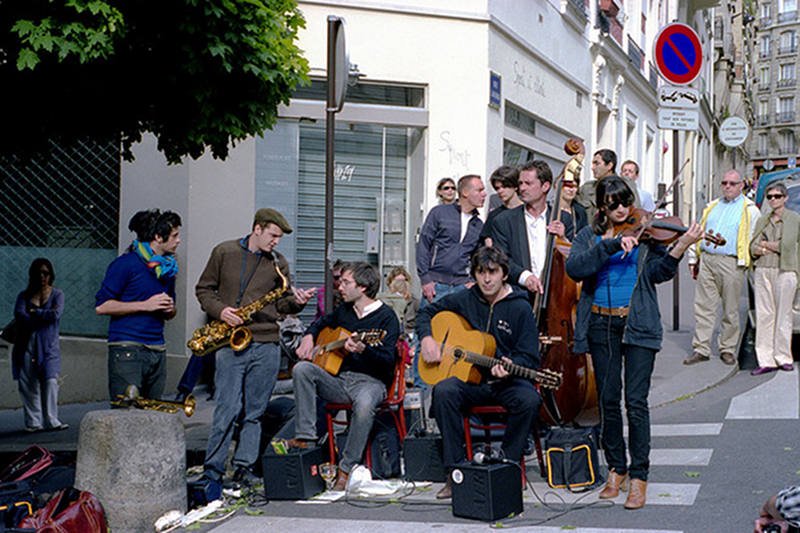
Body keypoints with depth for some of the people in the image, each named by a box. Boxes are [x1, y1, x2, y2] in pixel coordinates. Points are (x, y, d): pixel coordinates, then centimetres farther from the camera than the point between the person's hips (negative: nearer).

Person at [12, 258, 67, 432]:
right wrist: (45, 315, -11)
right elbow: (19, 315, -7)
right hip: (27, 345, 2)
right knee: (29, 385, -1)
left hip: (49, 346, -2)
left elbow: (55, 314, -10)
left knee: (50, 380, -13)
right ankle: (33, 422, 6)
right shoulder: (24, 295, 12)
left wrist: (34, 312, -3)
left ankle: (51, 420, -10)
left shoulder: (57, 294, 8)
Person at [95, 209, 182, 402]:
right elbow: (101, 306, -10)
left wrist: (169, 309, 3)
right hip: (127, 350, -7)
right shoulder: (126, 264, -5)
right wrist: (145, 305, -13)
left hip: (158, 352, 7)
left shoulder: (169, 268, 17)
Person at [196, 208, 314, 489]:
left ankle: (244, 467, 15)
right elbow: (203, 289, 10)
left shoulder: (278, 263, 12)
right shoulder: (224, 252, 5)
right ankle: (212, 471, 0)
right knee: (229, 408, -9)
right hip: (230, 343, -3)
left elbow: (281, 303, 15)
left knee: (254, 411, 6)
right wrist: (220, 310, -8)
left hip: (266, 345, 3)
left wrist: (296, 302, -7)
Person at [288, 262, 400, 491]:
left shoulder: (386, 316, -5)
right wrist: (309, 336, 15)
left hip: (370, 381, -6)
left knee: (364, 404, -40)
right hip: (339, 379, 6)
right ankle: (306, 437, -21)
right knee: (302, 369, -18)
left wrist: (363, 349, -35)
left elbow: (388, 360, -16)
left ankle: (347, 467, -26)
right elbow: (322, 322, 37)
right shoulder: (344, 310, 16)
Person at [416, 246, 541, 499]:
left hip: (506, 382, -2)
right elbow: (427, 312, 22)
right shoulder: (464, 300, 8)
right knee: (443, 391, -30)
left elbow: (530, 357, -3)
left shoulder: (520, 308, -1)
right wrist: (427, 337, 1)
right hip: (470, 379, 2)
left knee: (529, 400, -34)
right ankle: (455, 470, -25)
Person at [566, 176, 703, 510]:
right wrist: (612, 245, -19)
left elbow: (658, 272, -7)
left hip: (638, 323, -2)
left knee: (636, 401, -7)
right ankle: (616, 469, 22)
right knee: (608, 400, 7)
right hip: (601, 324, 2)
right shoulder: (590, 235, 8)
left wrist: (679, 248, -24)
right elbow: (574, 268, -11)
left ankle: (639, 477, 1)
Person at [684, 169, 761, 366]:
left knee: (730, 310, 4)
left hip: (731, 263, -4)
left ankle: (727, 350, 14)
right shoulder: (712, 207, 19)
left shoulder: (750, 210, 5)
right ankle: (701, 349, 3)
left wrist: (744, 262, -7)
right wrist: (693, 259, 17)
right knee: (703, 306, 0)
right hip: (707, 260, 4)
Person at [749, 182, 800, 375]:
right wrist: (760, 250, -8)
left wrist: (765, 244, 2)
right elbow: (753, 247, 13)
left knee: (783, 315, -3)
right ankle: (766, 360, 0)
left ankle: (783, 357, 5)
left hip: (784, 271, -4)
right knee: (763, 315, -1)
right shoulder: (762, 220, 18)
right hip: (762, 270, 4)